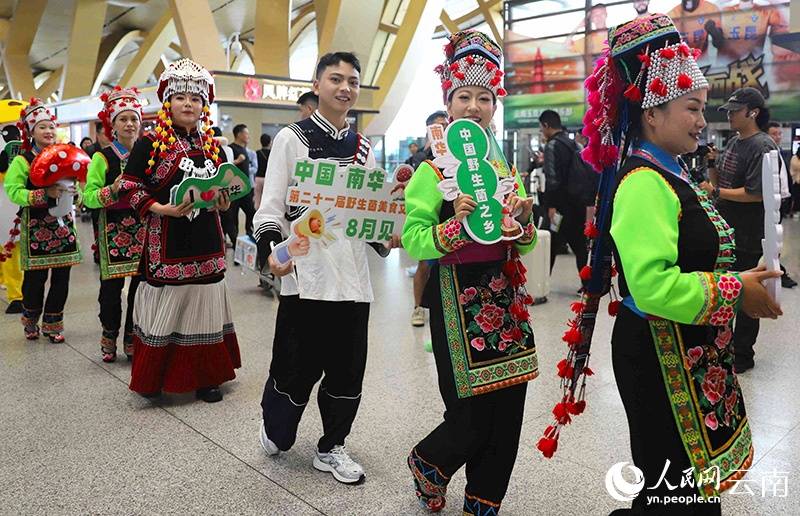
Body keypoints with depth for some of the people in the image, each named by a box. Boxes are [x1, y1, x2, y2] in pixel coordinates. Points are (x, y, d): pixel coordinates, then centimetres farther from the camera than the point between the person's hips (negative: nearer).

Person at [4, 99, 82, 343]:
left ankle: (52, 323, 19)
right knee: (35, 278, 3)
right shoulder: (22, 161, -3)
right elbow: (13, 191, -14)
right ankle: (31, 321, 26)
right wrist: (46, 194, -25)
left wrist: (73, 191, -6)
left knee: (62, 277, 5)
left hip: (63, 224, 4)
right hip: (36, 227, -4)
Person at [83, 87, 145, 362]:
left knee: (142, 282, 5)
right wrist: (112, 190, -23)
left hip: (143, 228, 3)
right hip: (113, 229, -2)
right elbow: (89, 196, -7)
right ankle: (109, 335, 19)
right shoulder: (102, 158, 0)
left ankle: (133, 336, 18)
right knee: (112, 285, 2)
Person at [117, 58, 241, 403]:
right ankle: (154, 378, 19)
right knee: (164, 309, 1)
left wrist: (223, 203, -1)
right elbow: (129, 188, -6)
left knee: (203, 309, 9)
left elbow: (222, 189, 21)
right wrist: (162, 209, -19)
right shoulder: (150, 143, -4)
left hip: (206, 243, 5)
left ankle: (205, 377, 21)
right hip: (167, 243, -4)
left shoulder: (211, 145, 11)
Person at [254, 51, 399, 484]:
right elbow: (271, 205, -5)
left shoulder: (362, 148, 15)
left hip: (353, 277, 5)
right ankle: (276, 431, 33)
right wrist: (270, 250, -21)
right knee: (297, 366, 3)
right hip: (306, 274, -4)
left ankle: (331, 447, 29)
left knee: (347, 369, 10)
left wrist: (387, 236, 0)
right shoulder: (292, 139, 0)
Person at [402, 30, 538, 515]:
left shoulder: (507, 170, 11)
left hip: (506, 296, 6)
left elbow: (527, 244, 14)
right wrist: (455, 225, -27)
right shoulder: (433, 171, -5)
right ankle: (426, 462, 35)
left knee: (508, 412, 9)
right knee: (473, 417, 0)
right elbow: (412, 242, -12)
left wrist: (523, 219, -6)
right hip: (458, 299, -5)